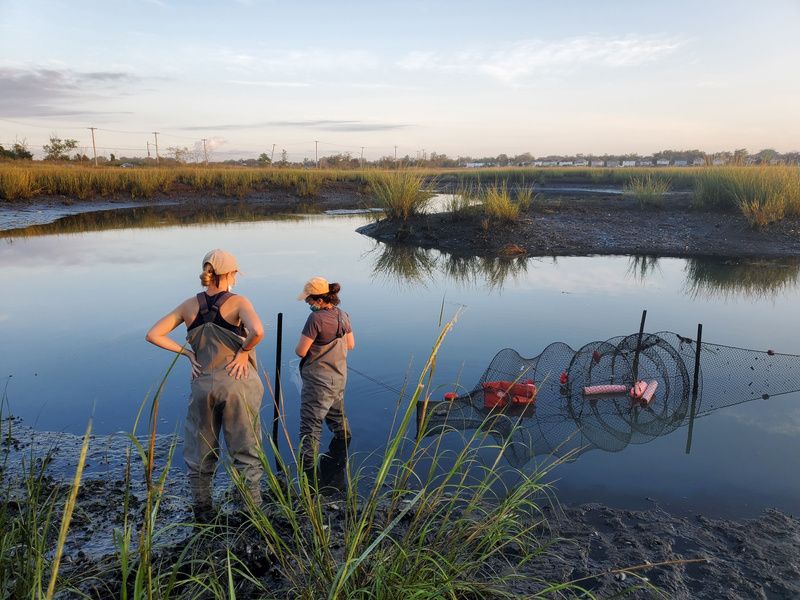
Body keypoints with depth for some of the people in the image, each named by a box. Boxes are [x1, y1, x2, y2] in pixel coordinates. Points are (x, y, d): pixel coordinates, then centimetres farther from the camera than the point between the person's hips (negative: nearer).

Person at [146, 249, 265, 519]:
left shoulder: (190, 305, 1)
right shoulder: (238, 302, -11)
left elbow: (153, 335, 2)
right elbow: (257, 331, -30)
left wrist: (187, 353, 3)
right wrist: (244, 351, -13)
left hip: (203, 383, 4)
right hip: (237, 383, -3)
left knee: (200, 452, 20)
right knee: (246, 453, 10)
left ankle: (202, 510, 32)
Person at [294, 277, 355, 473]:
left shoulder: (316, 318, -22)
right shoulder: (342, 315, 0)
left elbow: (301, 352, -19)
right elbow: (350, 345, 11)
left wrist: (300, 345, 2)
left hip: (318, 379, -8)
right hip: (339, 377, 8)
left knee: (311, 422, -2)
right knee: (336, 412, 30)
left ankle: (307, 463, -1)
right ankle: (344, 439, 49)